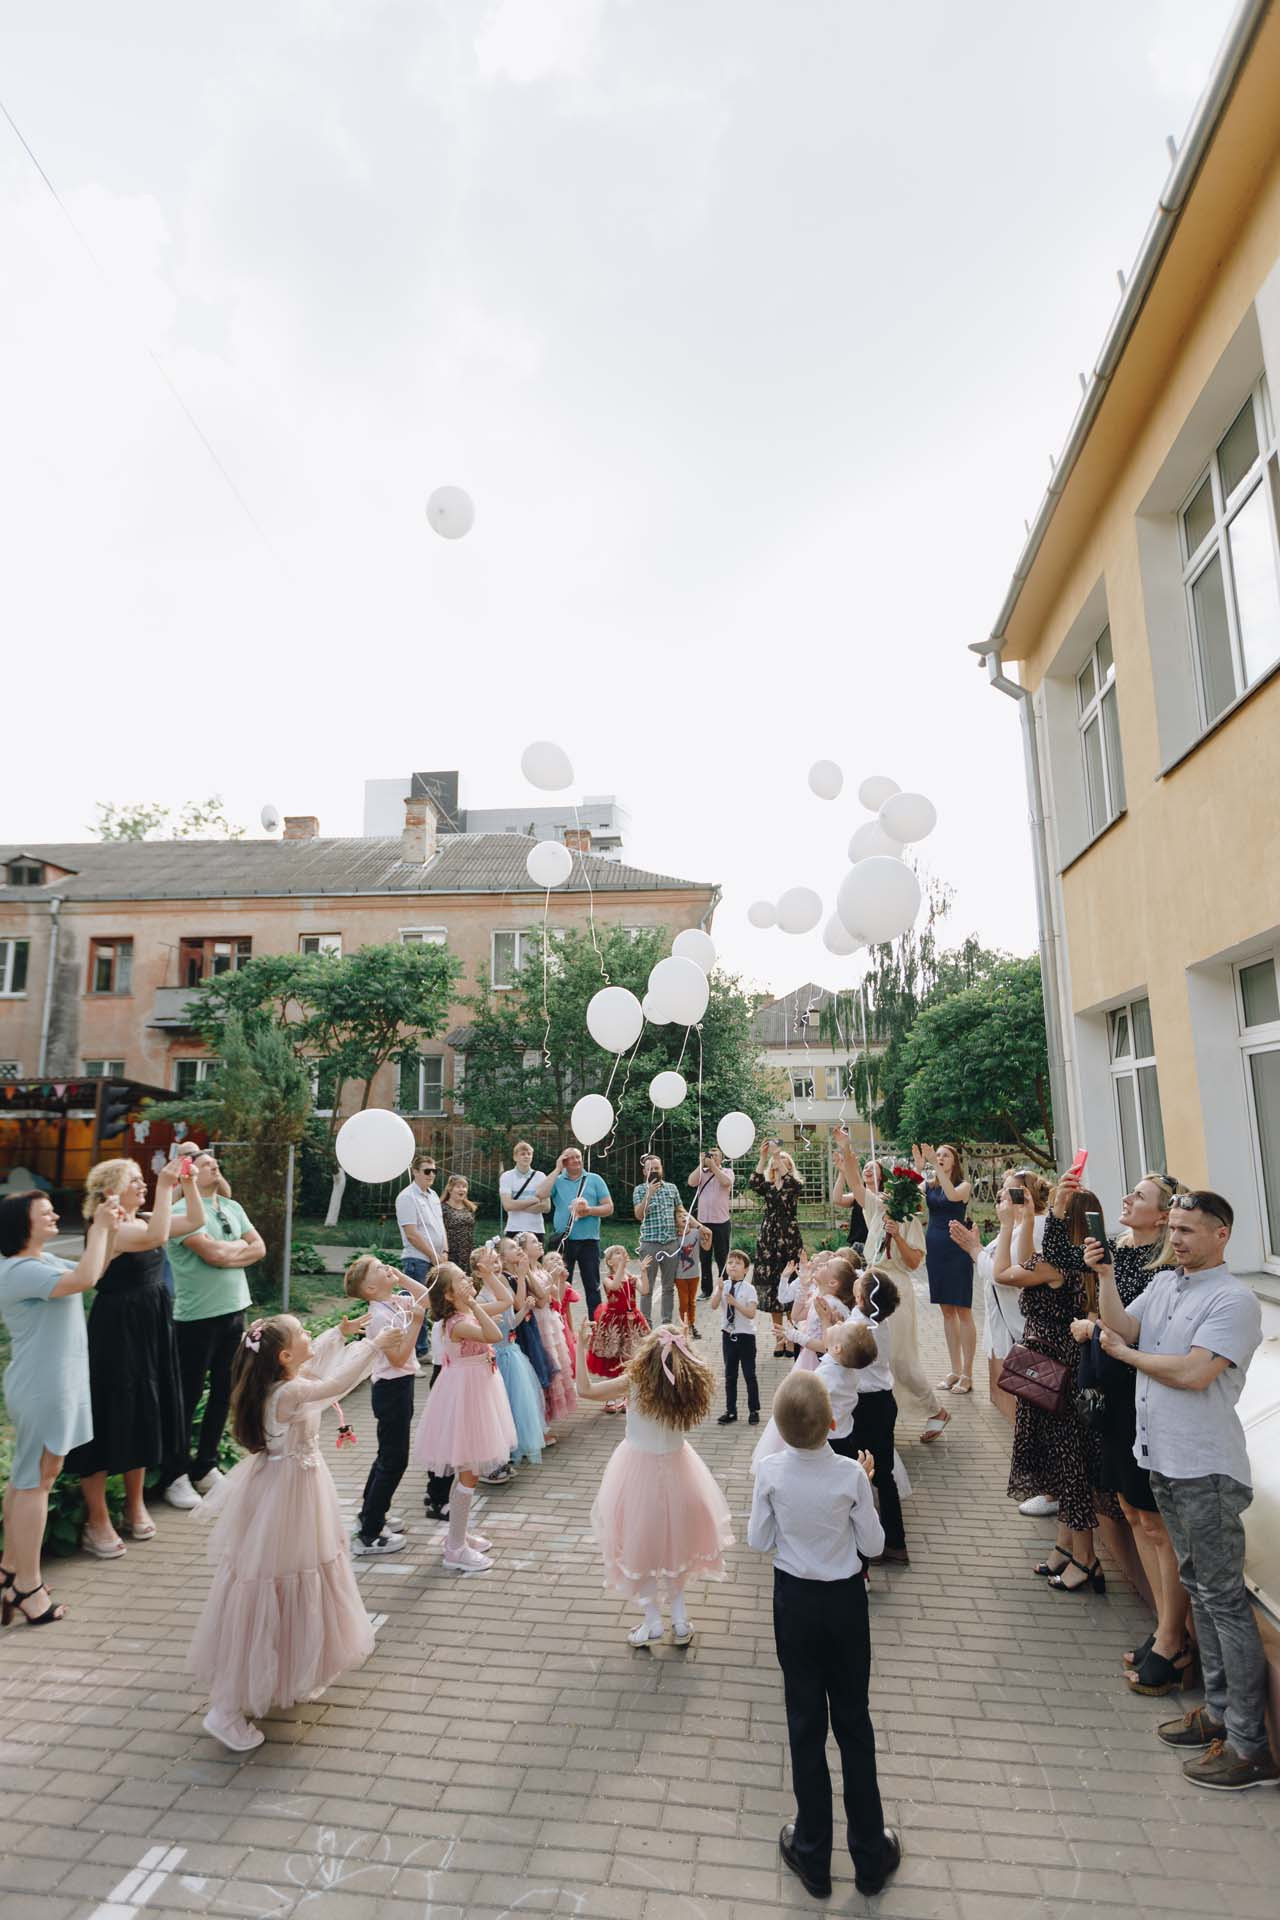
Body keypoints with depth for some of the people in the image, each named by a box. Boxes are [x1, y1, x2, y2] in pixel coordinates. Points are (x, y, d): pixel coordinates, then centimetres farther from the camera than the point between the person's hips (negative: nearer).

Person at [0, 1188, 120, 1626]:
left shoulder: (44, 1260, 8)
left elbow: (90, 1273, 17)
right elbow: (84, 1280, -36)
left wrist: (107, 1231, 2)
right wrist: (99, 1227, -27)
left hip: (50, 1384, 10)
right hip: (42, 1389, -10)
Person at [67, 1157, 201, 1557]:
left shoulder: (141, 1221, 6)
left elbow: (196, 1221, 7)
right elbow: (156, 1237, -35)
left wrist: (188, 1183, -4)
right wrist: (164, 1186, -32)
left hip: (151, 1329, 8)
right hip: (117, 1332, -8)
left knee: (143, 1416, 17)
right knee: (110, 1418, 2)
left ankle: (136, 1505, 32)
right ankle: (96, 1522, 16)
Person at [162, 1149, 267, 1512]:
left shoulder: (232, 1207, 11)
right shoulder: (182, 1209, -11)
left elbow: (259, 1249, 6)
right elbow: (213, 1253, -20)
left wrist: (228, 1254, -8)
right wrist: (241, 1245, -2)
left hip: (233, 1310, 7)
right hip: (197, 1316, -7)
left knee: (223, 1392, 14)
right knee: (188, 1396, 3)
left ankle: (205, 1468, 28)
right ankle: (176, 1476, 18)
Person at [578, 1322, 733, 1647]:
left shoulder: (635, 1383, -27)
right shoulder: (689, 1387, -19)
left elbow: (585, 1389, -20)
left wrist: (580, 1347, -16)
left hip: (639, 1470, -3)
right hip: (676, 1470, 3)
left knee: (641, 1544, 18)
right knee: (675, 1541, 24)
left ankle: (653, 1622, 28)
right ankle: (680, 1620, 34)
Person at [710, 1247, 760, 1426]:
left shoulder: (748, 1289, -12)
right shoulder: (723, 1286, -2)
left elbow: (751, 1314, -19)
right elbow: (713, 1306, -12)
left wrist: (735, 1302, -27)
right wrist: (719, 1290, -24)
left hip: (745, 1336, -3)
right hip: (728, 1335, 3)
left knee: (749, 1374, 6)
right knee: (730, 1375, 12)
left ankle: (754, 1411, 19)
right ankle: (730, 1411, 23)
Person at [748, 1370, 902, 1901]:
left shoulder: (771, 1472, -20)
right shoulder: (850, 1474, -24)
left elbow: (758, 1541, -7)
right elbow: (873, 1545, -10)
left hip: (793, 1601, 1)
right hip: (844, 1601, 0)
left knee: (805, 1724, 17)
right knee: (853, 1721, 19)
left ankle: (812, 1856, 34)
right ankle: (870, 1855, 36)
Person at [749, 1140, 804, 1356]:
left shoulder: (795, 1185, 5)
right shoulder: (767, 1187, 11)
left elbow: (791, 1183, -20)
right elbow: (753, 1184, -12)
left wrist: (777, 1155, -23)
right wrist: (763, 1158, -20)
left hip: (789, 1239, -3)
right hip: (768, 1238, 3)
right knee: (771, 1287, 2)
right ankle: (778, 1338, 11)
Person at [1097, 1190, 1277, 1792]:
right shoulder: (1161, 1285, 8)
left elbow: (1194, 1372, -24)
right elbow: (1120, 1326, -2)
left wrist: (1125, 1354, -11)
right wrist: (1104, 1276, -13)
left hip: (1206, 1471, -8)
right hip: (1164, 1461, 8)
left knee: (1223, 1596, 1)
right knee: (1198, 1586, 18)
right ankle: (1220, 1710, 33)